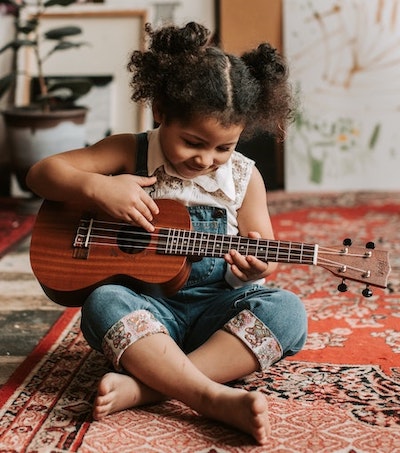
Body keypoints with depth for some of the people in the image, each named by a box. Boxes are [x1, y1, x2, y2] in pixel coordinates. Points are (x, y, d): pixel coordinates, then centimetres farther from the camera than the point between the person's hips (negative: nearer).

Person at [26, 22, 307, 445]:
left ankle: (145, 386, -38)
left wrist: (255, 267, -18)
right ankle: (216, 398, -45)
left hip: (218, 309, 2)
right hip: (147, 307, -1)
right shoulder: (130, 153, -1)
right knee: (104, 302, -33)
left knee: (285, 308, -27)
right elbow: (41, 173, -4)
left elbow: (264, 254, 8)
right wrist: (98, 186, -24)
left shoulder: (244, 177, 3)